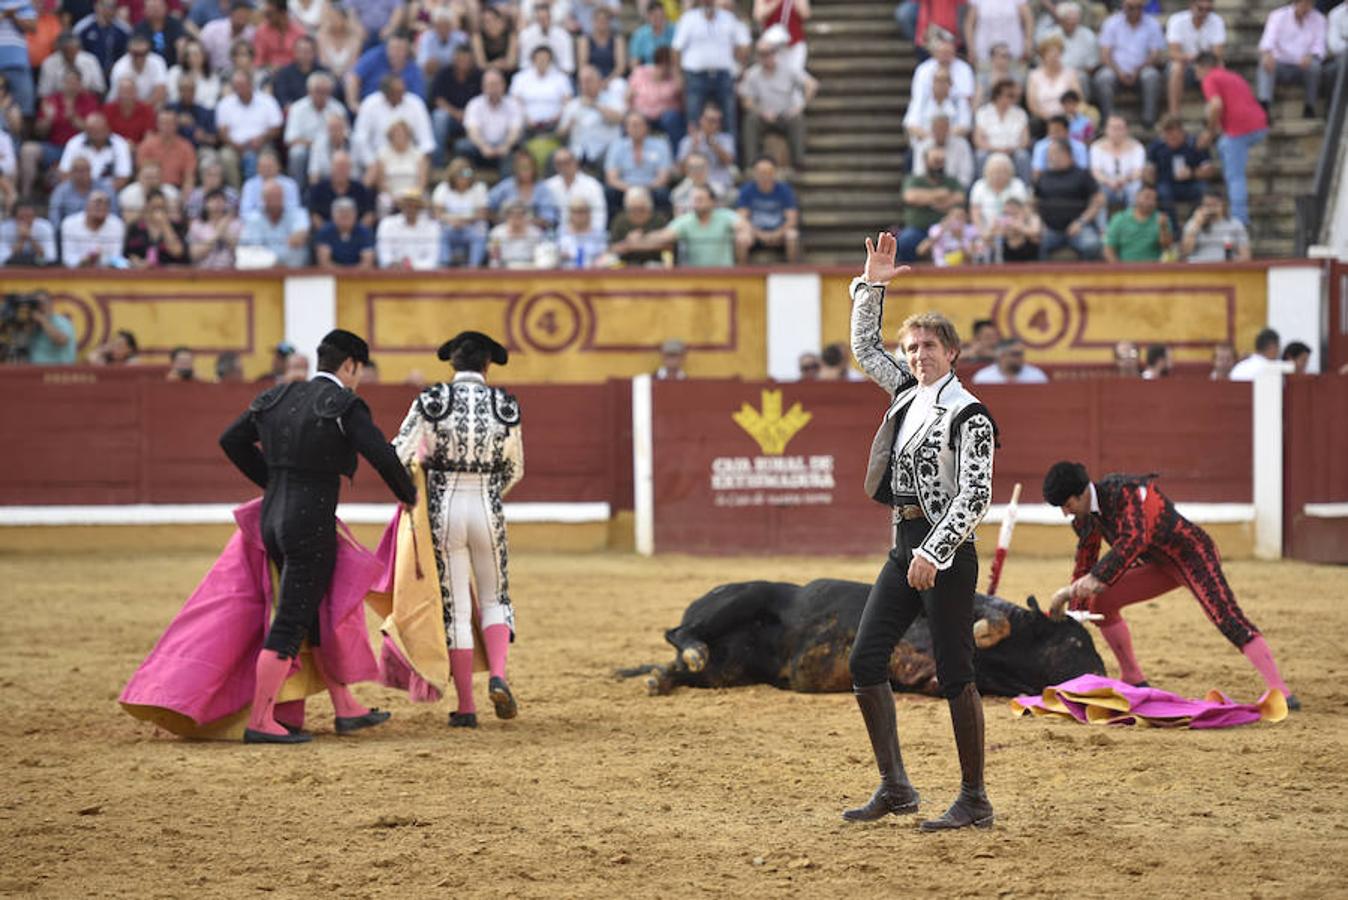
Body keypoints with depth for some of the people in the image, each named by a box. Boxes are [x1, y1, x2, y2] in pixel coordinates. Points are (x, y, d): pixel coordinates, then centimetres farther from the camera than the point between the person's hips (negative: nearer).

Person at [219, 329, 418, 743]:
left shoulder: (279, 398, 10)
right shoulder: (345, 405, -10)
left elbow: (231, 440, 17)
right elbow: (383, 457, -18)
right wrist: (409, 495, 1)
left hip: (274, 518, 8)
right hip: (312, 526, -8)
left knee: (319, 616, 18)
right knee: (290, 625, -4)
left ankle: (346, 709, 26)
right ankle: (260, 723, -5)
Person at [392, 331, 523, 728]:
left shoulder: (431, 401, -6)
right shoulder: (506, 405, -2)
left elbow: (397, 456, -7)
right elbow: (514, 470, 9)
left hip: (443, 508, -1)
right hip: (488, 510, 1)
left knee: (455, 608, 7)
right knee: (494, 598, 20)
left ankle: (466, 706, 7)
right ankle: (497, 676, -5)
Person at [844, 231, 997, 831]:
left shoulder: (967, 415, -11)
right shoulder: (907, 394, 12)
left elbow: (975, 495, -17)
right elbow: (865, 348, 25)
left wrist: (934, 554, -23)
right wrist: (871, 286, 14)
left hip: (947, 552, -8)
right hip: (905, 546, 8)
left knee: (955, 675, -5)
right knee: (865, 661, 4)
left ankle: (974, 801, 1)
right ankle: (894, 788, 10)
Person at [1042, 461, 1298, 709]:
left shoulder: (1126, 491, -26)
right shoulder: (1086, 518, 0)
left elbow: (1133, 539, -41)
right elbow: (1084, 563, 15)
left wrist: (1099, 577, -49)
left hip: (1193, 554, -9)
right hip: (1162, 566, 9)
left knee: (1225, 616, -26)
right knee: (1101, 602, 5)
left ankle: (1280, 693, -35)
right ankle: (1133, 681, 16)